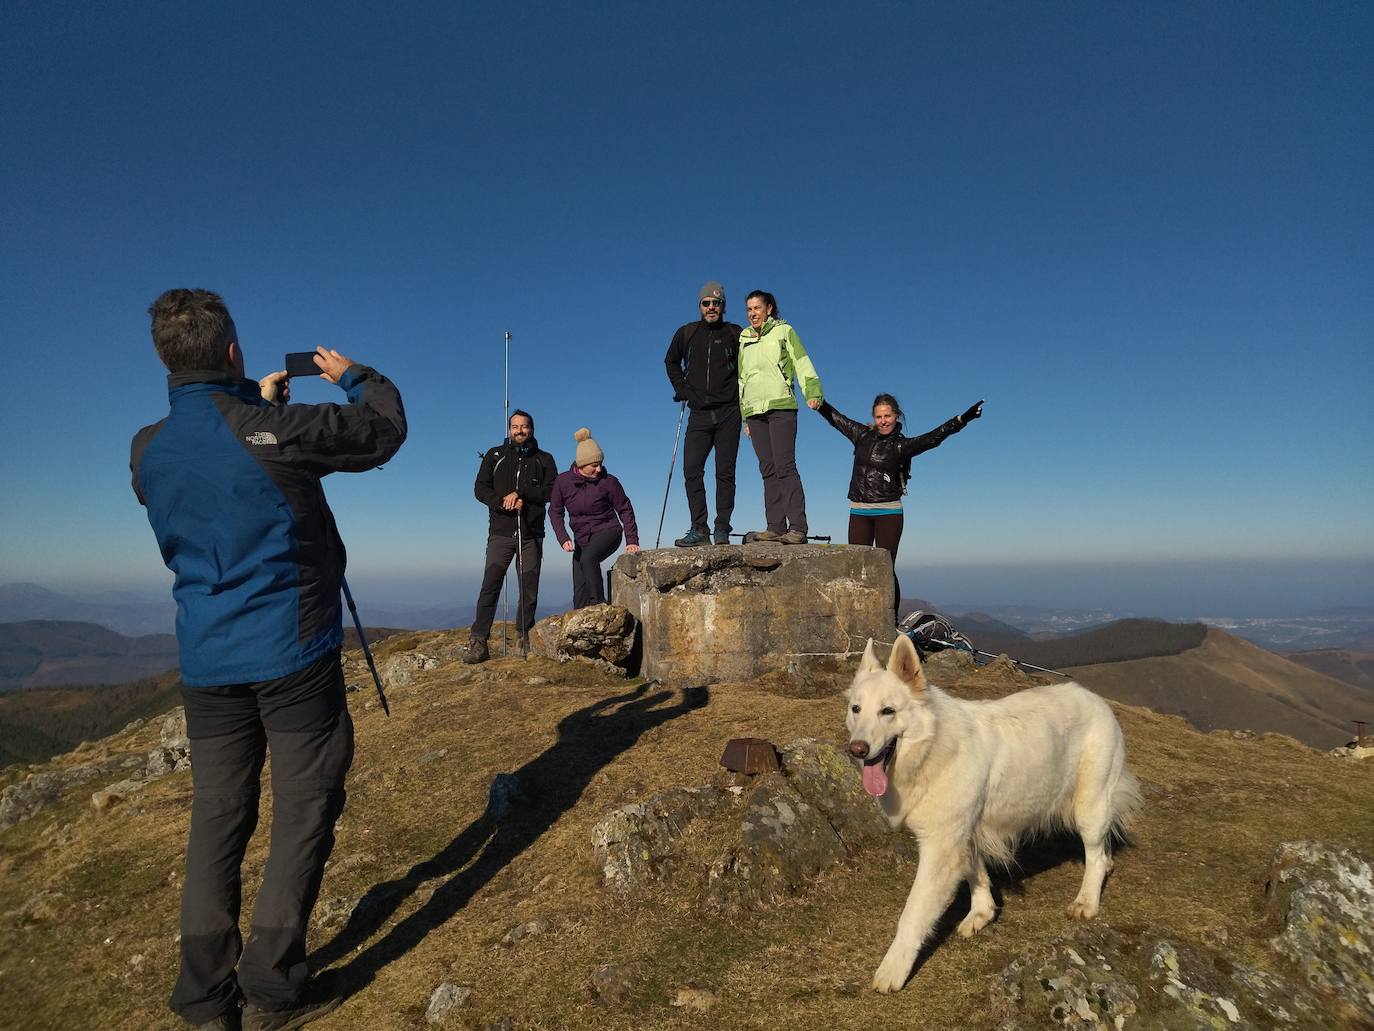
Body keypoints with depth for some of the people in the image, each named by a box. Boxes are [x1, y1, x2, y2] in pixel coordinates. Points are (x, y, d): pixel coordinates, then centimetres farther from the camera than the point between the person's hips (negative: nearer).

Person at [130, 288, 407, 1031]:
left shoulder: (147, 451, 4)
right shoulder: (276, 431, -13)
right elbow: (386, 431, 0)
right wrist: (353, 375, 17)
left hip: (207, 663, 6)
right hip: (292, 655, -5)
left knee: (217, 820, 13)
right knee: (302, 814, 5)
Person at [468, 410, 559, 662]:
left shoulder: (544, 459, 11)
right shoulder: (495, 455, 11)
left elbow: (552, 492, -2)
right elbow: (480, 489, 4)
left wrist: (520, 493, -14)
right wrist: (505, 503, -13)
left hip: (531, 536, 1)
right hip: (500, 534, -1)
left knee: (529, 589, 2)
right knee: (490, 586, -10)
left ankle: (524, 638, 13)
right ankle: (478, 643, -11)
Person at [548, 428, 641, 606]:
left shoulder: (608, 481, -13)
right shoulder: (563, 481, -8)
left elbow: (625, 509, -4)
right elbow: (555, 511, 2)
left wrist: (632, 540, -8)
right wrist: (563, 539, -10)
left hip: (607, 531, -3)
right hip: (582, 538, 4)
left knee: (588, 558, -33)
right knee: (580, 592, -1)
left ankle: (599, 603, -23)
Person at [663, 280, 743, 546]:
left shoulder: (735, 334, 3)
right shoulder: (686, 333, 8)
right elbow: (671, 361, 25)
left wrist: (741, 392, 4)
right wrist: (680, 388, 13)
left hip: (728, 414, -2)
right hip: (699, 414, 2)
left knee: (725, 472, -2)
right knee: (691, 470, -6)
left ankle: (722, 530, 2)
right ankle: (699, 529, -1)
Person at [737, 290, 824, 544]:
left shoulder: (784, 331, 8)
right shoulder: (744, 340, 21)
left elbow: (803, 364, 0)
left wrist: (813, 393, -16)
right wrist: (745, 418, 19)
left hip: (780, 407, -5)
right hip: (754, 410, 5)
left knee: (785, 466, -15)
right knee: (768, 470, 1)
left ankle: (797, 528, -17)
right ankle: (775, 526, 2)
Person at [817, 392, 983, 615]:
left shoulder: (902, 445, 0)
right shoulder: (862, 435, 10)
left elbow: (933, 437, -14)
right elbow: (835, 417, 20)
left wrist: (962, 419, -25)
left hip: (888, 513, -3)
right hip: (859, 512, 3)